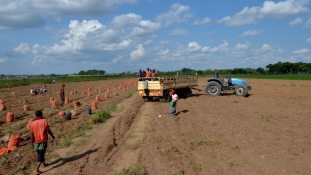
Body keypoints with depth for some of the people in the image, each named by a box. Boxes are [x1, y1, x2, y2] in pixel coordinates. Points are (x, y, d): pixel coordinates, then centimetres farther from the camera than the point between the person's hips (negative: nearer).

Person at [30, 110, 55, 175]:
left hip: (36, 141, 4)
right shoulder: (44, 121, -10)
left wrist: (32, 142, 5)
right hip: (43, 140, -4)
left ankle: (44, 164, 41)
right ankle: (37, 169, -10)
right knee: (41, 154, -1)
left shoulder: (32, 123, -3)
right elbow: (48, 130, -5)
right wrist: (52, 136, 12)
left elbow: (32, 134, -3)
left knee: (39, 153, 22)